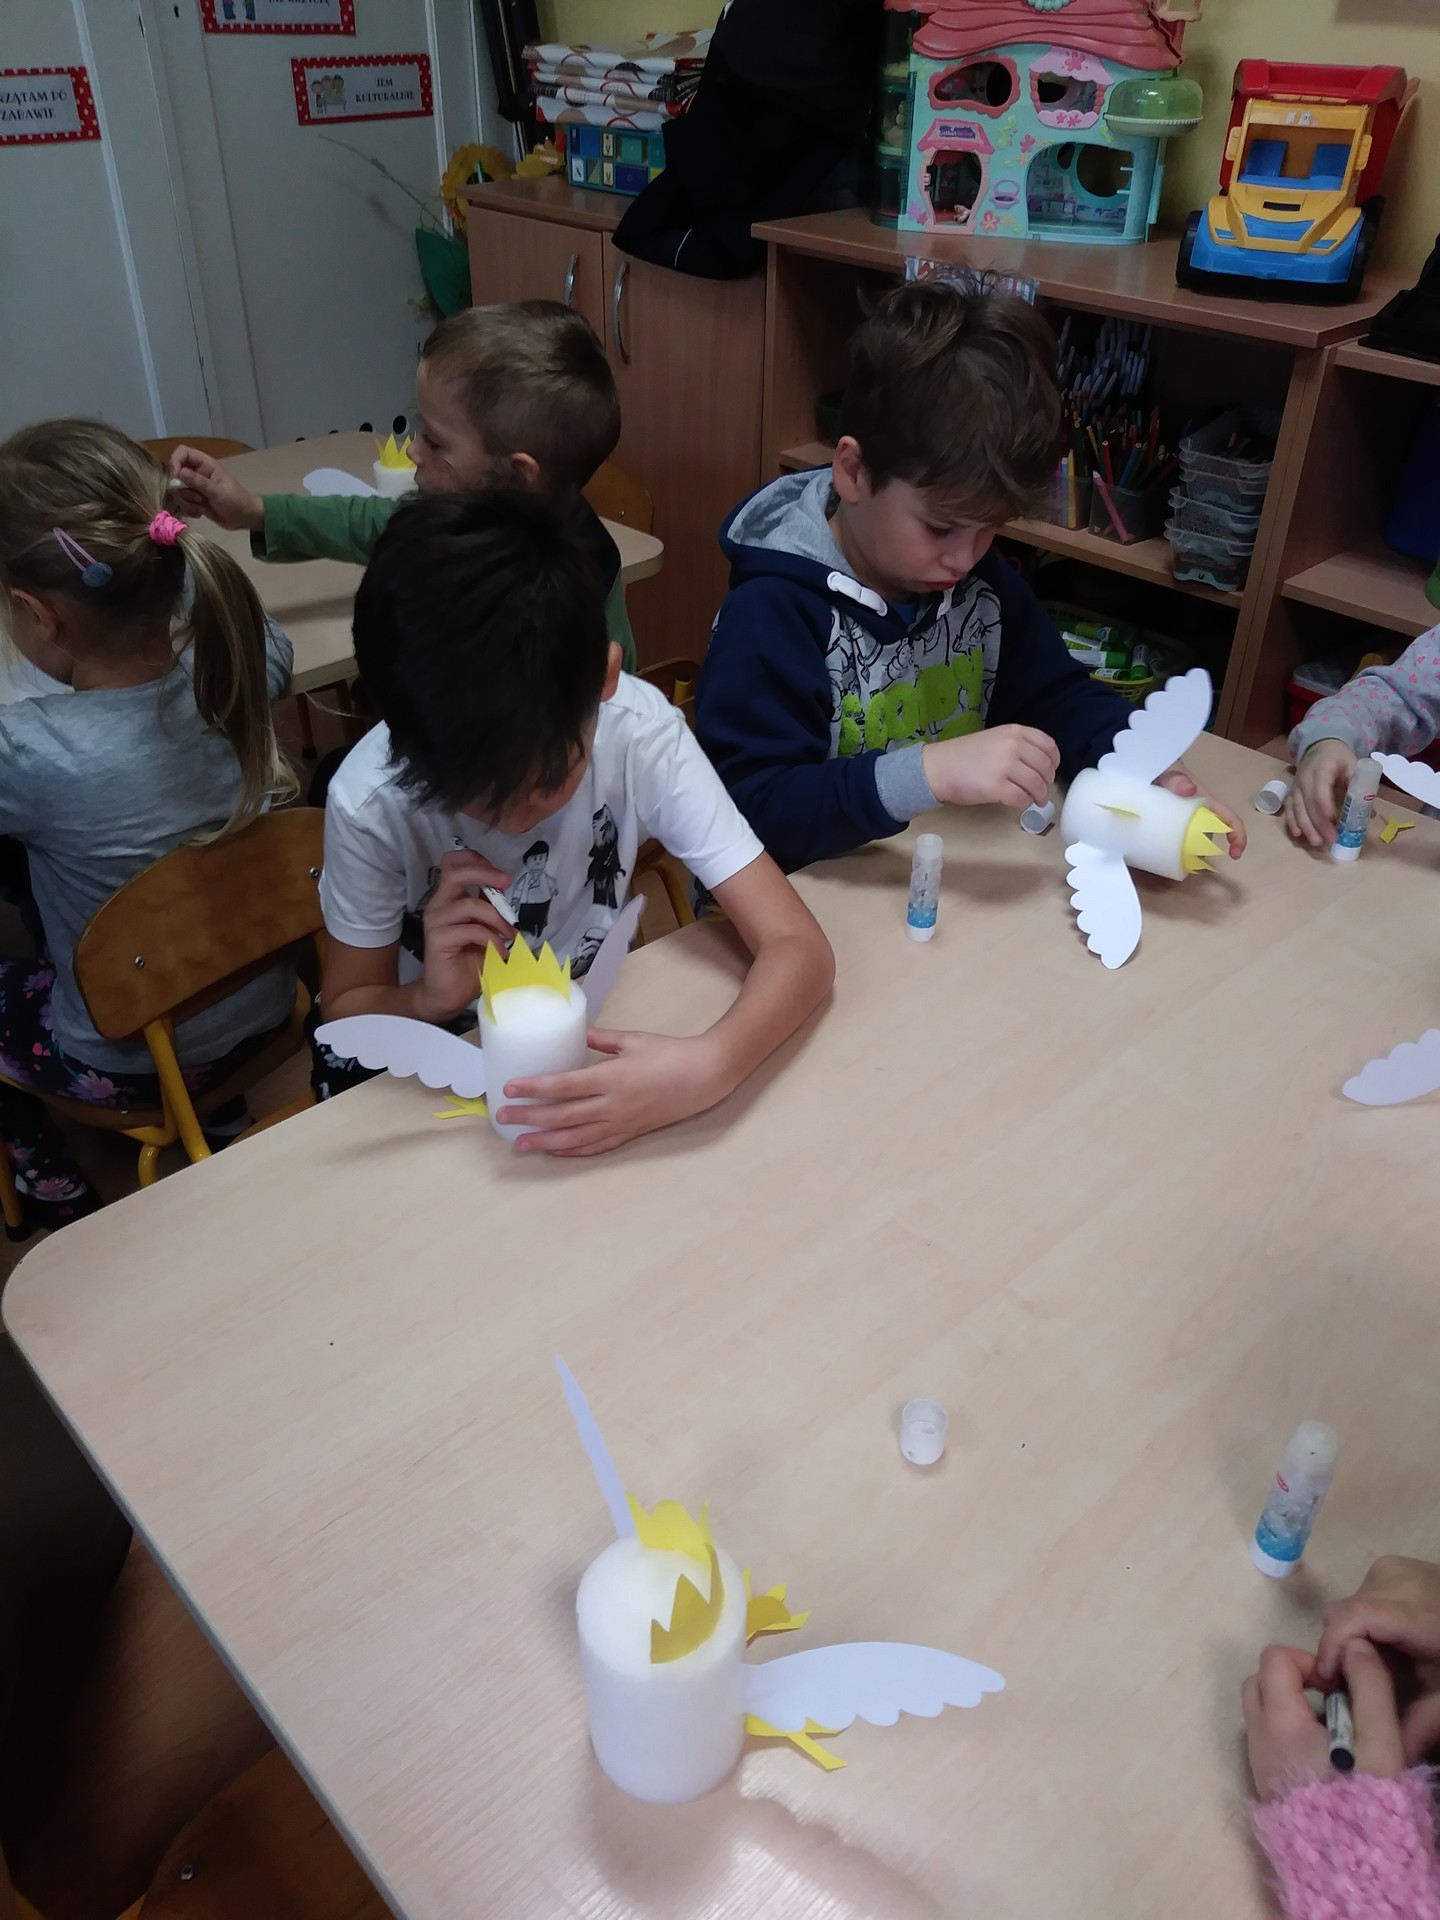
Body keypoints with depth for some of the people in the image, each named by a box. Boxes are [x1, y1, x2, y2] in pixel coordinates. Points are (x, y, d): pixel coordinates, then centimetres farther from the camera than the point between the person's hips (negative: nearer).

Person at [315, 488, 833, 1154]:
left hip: (591, 1049, 1)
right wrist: (429, 1000, -29)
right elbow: (345, 1008, -7)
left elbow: (799, 948, -24)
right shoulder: (370, 799, -24)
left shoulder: (641, 731, -23)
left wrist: (708, 1067, -44)